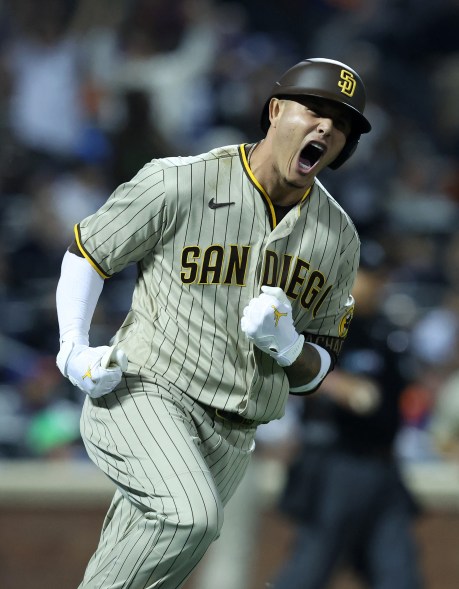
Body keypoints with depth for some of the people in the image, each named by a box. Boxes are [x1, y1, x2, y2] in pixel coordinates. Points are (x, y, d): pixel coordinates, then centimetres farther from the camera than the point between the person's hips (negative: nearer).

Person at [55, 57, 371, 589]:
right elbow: (87, 251, 4)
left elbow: (316, 371, 14)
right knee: (190, 516, -31)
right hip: (144, 396, -6)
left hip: (230, 440, 6)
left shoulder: (339, 238, 9)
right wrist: (73, 350, -10)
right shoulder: (179, 184, -7)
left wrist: (288, 346, -10)